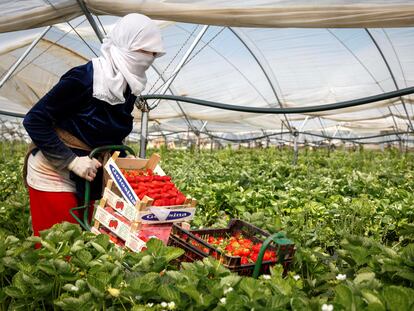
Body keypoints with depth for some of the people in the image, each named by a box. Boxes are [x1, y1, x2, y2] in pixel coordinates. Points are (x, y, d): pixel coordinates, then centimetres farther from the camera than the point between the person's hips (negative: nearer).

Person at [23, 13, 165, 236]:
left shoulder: (129, 88, 3)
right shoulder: (84, 78, -20)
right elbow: (34, 120, -18)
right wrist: (72, 161, -22)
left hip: (91, 176, 7)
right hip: (54, 174, -7)